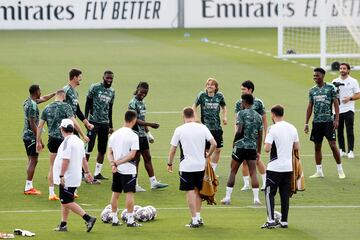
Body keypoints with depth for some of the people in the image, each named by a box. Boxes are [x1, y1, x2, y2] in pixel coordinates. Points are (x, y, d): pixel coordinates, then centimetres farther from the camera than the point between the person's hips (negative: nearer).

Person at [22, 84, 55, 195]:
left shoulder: (28, 102, 11)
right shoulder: (32, 105, -19)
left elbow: (43, 99, 29)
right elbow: (32, 124, -21)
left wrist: (55, 93, 33)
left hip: (26, 135, 10)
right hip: (32, 136, -10)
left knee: (31, 160, 14)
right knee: (33, 160, -7)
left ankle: (29, 186, 16)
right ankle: (28, 187, -7)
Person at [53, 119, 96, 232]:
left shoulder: (67, 142, -18)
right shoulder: (79, 141, 10)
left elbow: (65, 160, -24)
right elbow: (83, 158, 18)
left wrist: (61, 175, -23)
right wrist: (87, 172, 26)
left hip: (67, 179, -10)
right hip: (75, 177, 10)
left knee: (67, 202, -7)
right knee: (65, 201, 17)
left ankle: (88, 219, -14)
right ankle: (63, 225, 20)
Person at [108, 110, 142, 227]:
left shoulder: (114, 134, 6)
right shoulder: (133, 136, -13)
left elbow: (109, 152, 4)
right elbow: (132, 155, -17)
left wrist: (113, 163, -6)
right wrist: (119, 162, -13)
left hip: (116, 170, 6)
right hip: (128, 169, -6)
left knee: (115, 193, 12)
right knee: (129, 194, -1)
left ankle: (114, 219, 17)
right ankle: (130, 220, 0)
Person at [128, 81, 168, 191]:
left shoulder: (142, 102, 13)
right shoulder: (133, 103, -14)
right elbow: (136, 120, -21)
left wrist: (148, 133, 21)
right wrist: (150, 124, -24)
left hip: (142, 135, 9)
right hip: (135, 135, -9)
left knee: (148, 158, 10)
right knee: (136, 159, -4)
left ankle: (153, 182, 15)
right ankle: (134, 185, 2)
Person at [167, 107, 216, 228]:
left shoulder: (179, 130, -7)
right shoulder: (202, 128, 0)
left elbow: (173, 149, -3)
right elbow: (214, 143, -3)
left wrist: (170, 164, 9)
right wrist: (208, 154, 15)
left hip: (186, 166, -3)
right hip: (200, 165, 3)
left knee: (190, 192, 0)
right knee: (197, 191, 18)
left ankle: (194, 220, -2)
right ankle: (198, 217, 20)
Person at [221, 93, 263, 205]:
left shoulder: (241, 113, -6)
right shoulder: (258, 116, 11)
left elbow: (239, 131, -14)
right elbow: (260, 135, 12)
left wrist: (234, 143, 1)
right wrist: (258, 151, 18)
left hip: (240, 146, -4)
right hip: (253, 147, 4)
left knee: (233, 172, 7)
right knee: (253, 173, 2)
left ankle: (228, 197, 8)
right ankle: (256, 198, -6)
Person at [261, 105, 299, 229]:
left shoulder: (273, 129, -13)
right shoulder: (292, 128, 6)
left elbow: (267, 148, -18)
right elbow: (296, 147, 12)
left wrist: (265, 145, 3)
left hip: (275, 167, -6)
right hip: (288, 167, 6)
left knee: (269, 193, 3)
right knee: (285, 194, 9)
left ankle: (271, 220, -3)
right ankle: (284, 221, 10)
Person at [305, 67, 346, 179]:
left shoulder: (330, 88, -3)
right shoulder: (312, 90, 9)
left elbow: (336, 104, -4)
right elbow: (310, 107, 13)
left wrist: (336, 119, -13)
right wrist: (306, 123, 10)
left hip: (328, 121, -5)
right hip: (316, 122, 5)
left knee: (333, 145, -7)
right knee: (317, 146, 7)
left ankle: (340, 170, 3)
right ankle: (319, 172, 14)